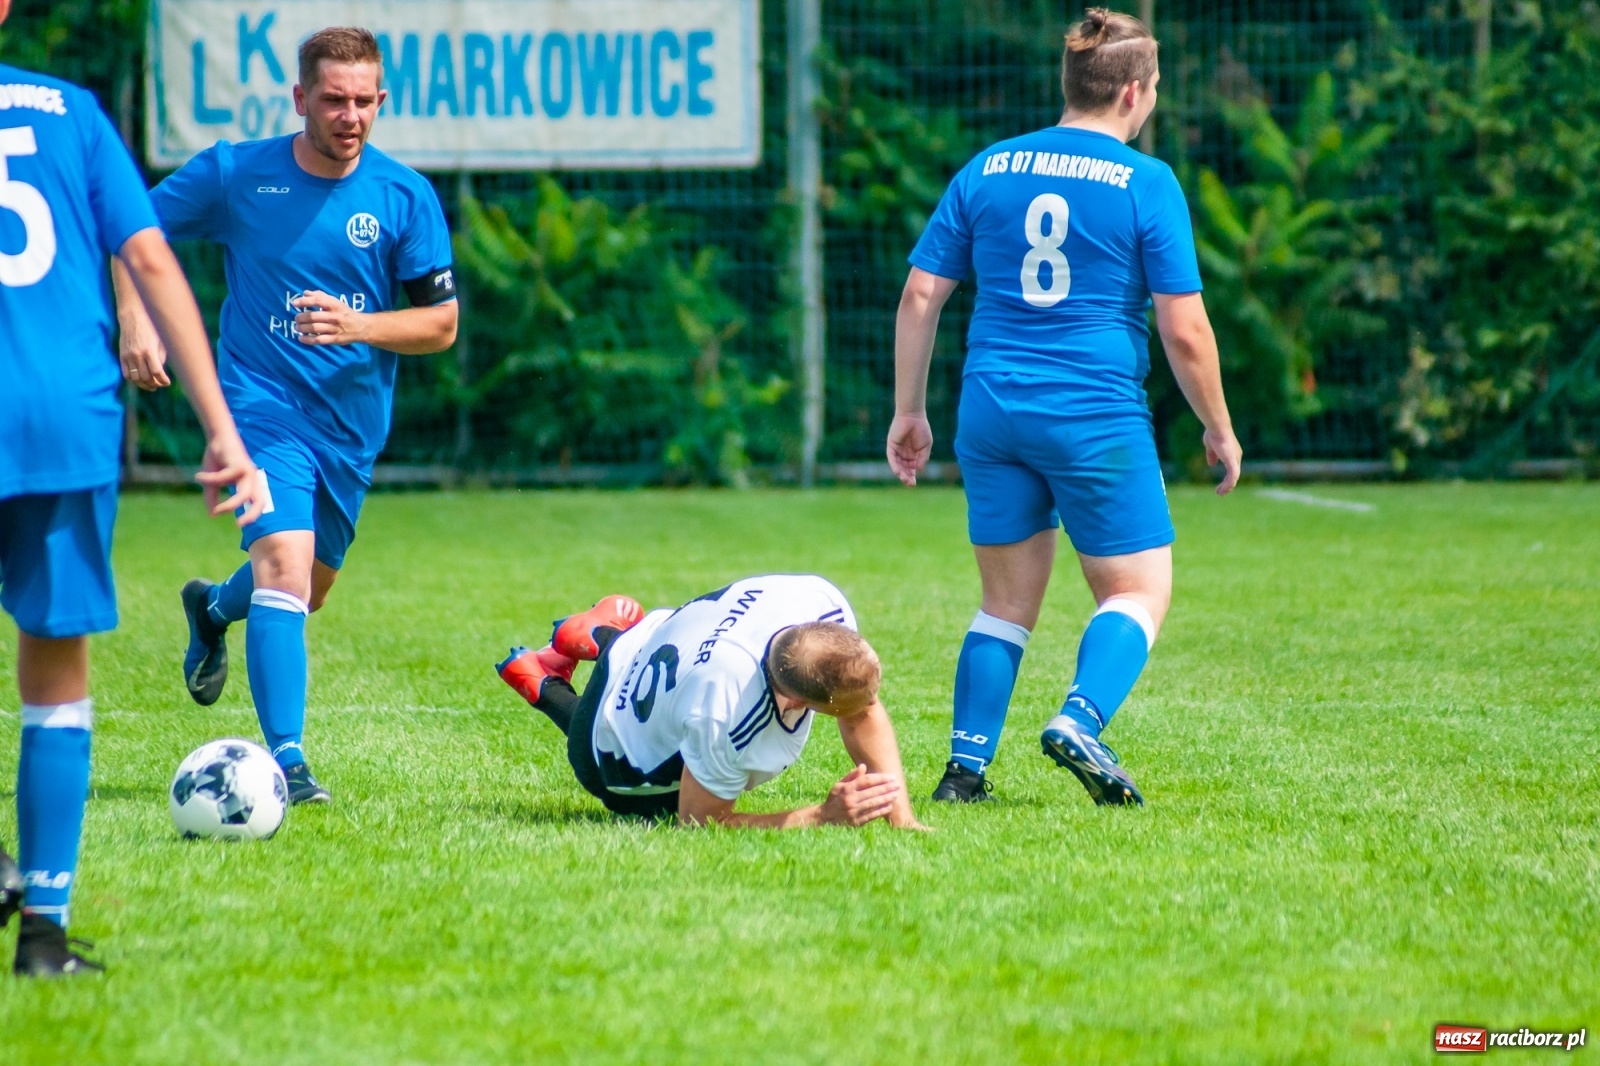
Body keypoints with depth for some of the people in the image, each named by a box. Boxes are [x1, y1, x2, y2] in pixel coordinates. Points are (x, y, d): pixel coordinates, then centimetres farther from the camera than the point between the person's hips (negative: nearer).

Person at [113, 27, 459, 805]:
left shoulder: (406, 198, -5)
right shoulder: (233, 174, -8)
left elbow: (441, 324, -3)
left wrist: (357, 326, -21)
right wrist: (134, 323, -10)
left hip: (353, 418, 4)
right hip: (263, 401, -4)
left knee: (309, 589, 20)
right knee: (285, 563, -24)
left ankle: (214, 608, 55)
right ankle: (286, 760, -25)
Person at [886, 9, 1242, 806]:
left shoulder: (988, 170, 8)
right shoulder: (1147, 184, -5)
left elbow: (920, 296, 8)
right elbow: (1183, 330, -6)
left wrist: (909, 410, 15)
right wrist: (1220, 431, 6)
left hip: (991, 409, 5)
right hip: (1097, 416, -5)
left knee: (1007, 601, 14)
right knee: (1138, 591, 5)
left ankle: (967, 764, 5)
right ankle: (1080, 721, -18)